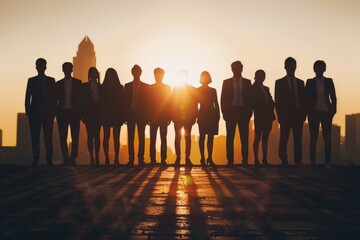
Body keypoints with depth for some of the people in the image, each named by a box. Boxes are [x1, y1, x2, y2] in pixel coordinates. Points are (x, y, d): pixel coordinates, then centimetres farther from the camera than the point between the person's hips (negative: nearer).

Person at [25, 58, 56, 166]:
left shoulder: (51, 80, 10)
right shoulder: (31, 80, 11)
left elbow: (53, 96, 6)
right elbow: (27, 97, 8)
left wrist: (53, 111, -3)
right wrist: (28, 110, -2)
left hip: (47, 112, -1)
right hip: (34, 112, 1)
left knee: (48, 136, -6)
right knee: (35, 137, -1)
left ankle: (49, 159, -4)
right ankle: (35, 159, 2)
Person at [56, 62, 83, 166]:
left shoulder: (78, 83, 8)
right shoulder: (59, 84, 11)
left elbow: (81, 98, 5)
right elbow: (56, 99, 10)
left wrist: (80, 112, -4)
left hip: (74, 112, -1)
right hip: (62, 112, 1)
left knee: (75, 137, -4)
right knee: (63, 137, -1)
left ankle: (73, 158, 0)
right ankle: (66, 159, 3)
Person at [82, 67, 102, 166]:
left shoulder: (101, 87, 12)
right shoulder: (84, 86, 8)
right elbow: (83, 101, 3)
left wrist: (103, 113, -1)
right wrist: (83, 114, -5)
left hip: (98, 113, 1)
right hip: (89, 112, -1)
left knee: (97, 135, -3)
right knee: (90, 135, -3)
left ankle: (97, 157, -2)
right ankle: (91, 157, -2)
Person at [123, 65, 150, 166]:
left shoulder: (146, 87, 6)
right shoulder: (127, 86, 9)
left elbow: (147, 102, 4)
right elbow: (125, 101, 6)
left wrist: (147, 116, -4)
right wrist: (125, 115, -3)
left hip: (141, 114, -1)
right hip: (130, 113, 1)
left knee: (141, 137, -1)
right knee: (130, 138, 0)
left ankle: (141, 159, 1)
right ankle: (131, 159, 2)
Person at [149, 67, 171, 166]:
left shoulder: (167, 87, 7)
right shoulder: (150, 88, 8)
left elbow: (169, 103, 4)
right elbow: (148, 102, 5)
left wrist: (169, 117, -4)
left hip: (164, 117, -1)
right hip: (153, 117, 1)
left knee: (163, 139, -3)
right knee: (152, 139, -1)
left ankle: (163, 159, -3)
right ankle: (152, 159, 0)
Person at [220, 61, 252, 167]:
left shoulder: (247, 82, 10)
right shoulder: (226, 82, 8)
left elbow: (250, 98, 7)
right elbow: (223, 99, 5)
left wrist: (249, 112, -3)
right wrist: (224, 112, -3)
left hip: (243, 111, 0)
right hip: (231, 111, 0)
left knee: (244, 137, -2)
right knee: (230, 137, -2)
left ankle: (245, 160, 0)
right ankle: (230, 160, 0)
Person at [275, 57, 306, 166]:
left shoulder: (300, 82, 15)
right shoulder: (279, 83, 6)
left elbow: (303, 99, 13)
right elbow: (277, 101, 2)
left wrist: (304, 113, 2)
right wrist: (280, 115, -6)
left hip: (298, 115, 3)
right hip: (285, 115, -3)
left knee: (298, 139, -1)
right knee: (283, 139, -5)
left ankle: (298, 161, -1)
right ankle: (284, 161, -2)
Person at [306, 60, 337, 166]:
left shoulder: (329, 81, 8)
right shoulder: (310, 82, 6)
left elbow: (333, 98, 7)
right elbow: (307, 98, 3)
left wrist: (333, 111, -3)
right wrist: (308, 112, -6)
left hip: (326, 113, 1)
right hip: (314, 113, -1)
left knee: (327, 137, -2)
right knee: (313, 137, -1)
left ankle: (328, 161, -1)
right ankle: (312, 161, -1)